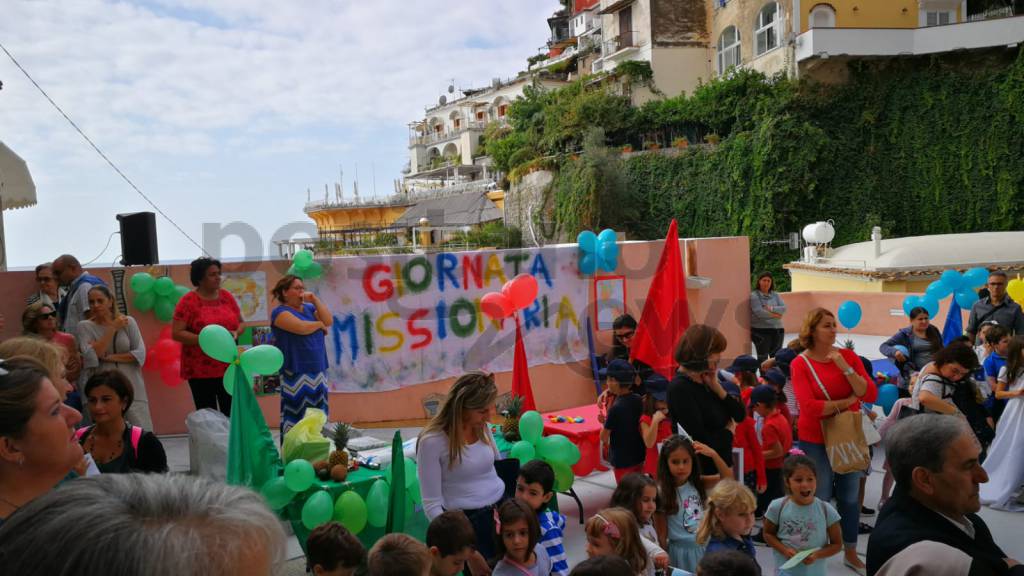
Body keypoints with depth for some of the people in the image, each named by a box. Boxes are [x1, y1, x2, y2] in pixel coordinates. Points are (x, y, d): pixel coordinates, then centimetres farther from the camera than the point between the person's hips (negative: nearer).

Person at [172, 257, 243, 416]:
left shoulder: (227, 296, 7)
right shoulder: (188, 301, -6)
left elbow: (241, 323, 16)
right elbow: (176, 333, -10)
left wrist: (236, 332, -7)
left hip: (229, 367, 4)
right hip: (201, 370, -4)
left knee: (232, 414, 3)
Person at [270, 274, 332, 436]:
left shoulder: (309, 308, 17)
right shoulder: (280, 312, -3)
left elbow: (329, 321, 3)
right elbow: (302, 328, -18)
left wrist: (314, 299, -1)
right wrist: (319, 324, 1)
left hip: (318, 370, 7)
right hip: (296, 373, -6)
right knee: (296, 417, -8)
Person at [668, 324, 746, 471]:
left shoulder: (706, 381, 5)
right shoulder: (680, 389, -20)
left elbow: (740, 415, 5)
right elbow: (701, 441, -24)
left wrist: (716, 386, -8)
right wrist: (727, 432, -5)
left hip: (721, 468, 8)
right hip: (700, 472, -8)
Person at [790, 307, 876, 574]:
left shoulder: (848, 356, -2)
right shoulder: (800, 364, -12)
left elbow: (871, 395, -10)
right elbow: (809, 407, -22)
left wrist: (845, 368, -20)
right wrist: (847, 402, -13)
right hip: (816, 441, -4)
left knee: (850, 497, 14)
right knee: (820, 499, 0)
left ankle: (851, 553, 31)